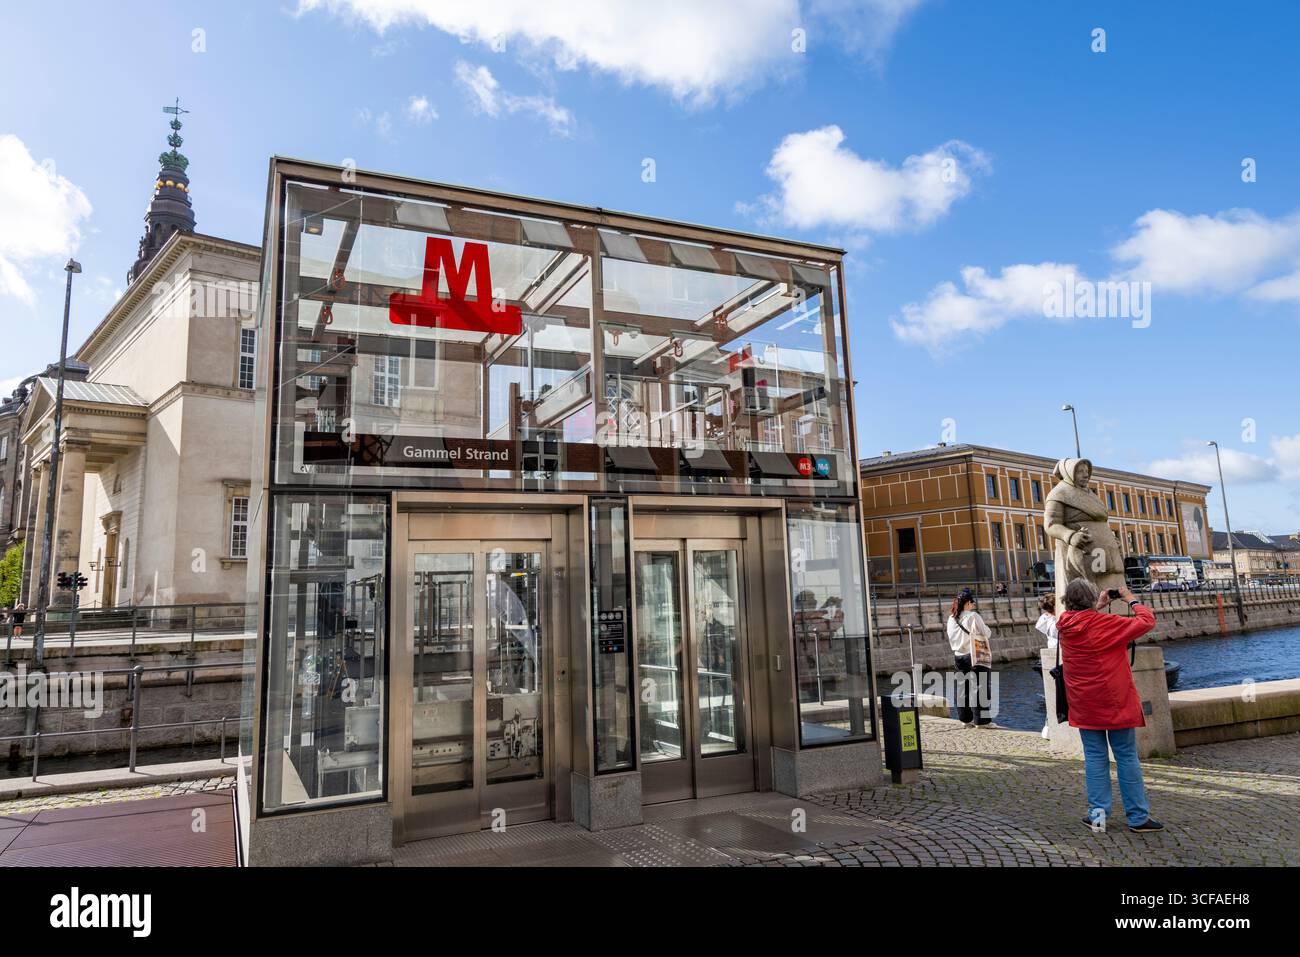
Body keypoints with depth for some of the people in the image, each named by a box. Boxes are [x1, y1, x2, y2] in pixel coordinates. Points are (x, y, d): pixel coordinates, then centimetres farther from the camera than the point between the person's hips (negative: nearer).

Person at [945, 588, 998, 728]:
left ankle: (966, 719, 18)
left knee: (963, 687, 11)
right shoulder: (973, 616, -14)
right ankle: (981, 720, 0)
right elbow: (987, 633, -6)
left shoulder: (951, 618, 3)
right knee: (978, 687, -1)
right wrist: (984, 626, 12)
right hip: (975, 656, -6)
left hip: (958, 656, 6)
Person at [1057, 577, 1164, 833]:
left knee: (1095, 758, 10)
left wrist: (1097, 608, 16)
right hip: (1116, 703, -4)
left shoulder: (1065, 627, -3)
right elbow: (1147, 621, -9)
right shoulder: (1106, 624, -17)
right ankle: (1138, 817, 13)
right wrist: (1132, 600, 4)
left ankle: (1097, 814, 13)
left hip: (1085, 706, 4)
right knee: (1127, 757, 6)